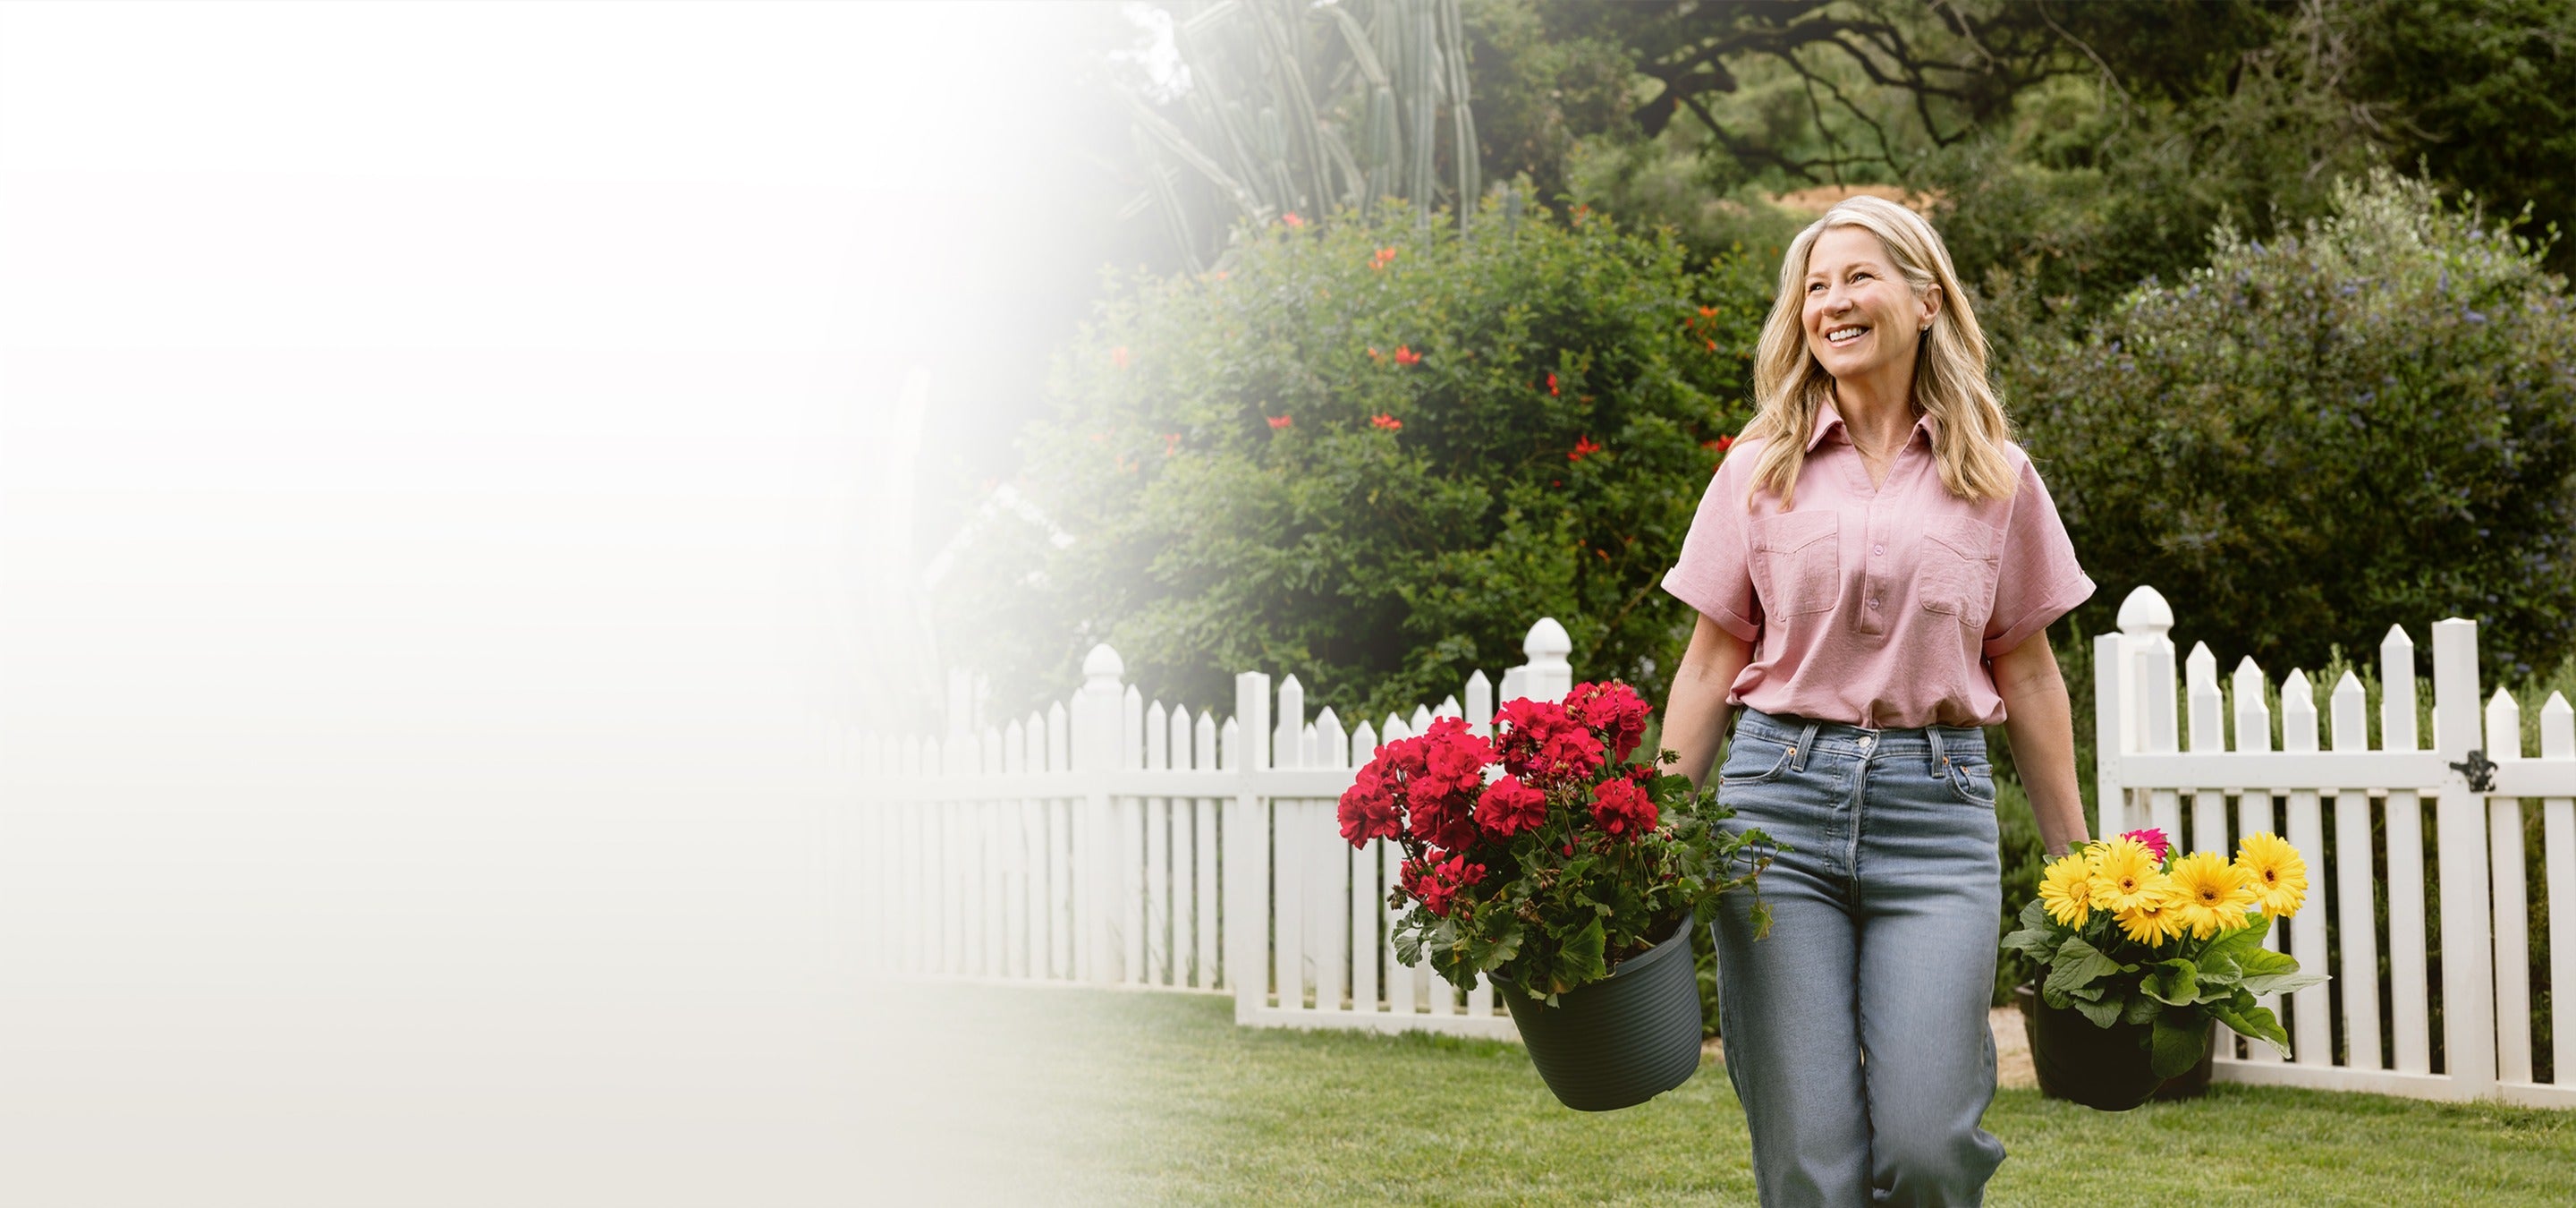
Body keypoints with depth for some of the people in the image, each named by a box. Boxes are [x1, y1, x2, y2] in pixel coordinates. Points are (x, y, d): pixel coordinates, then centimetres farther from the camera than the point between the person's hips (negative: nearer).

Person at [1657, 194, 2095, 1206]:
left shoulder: (1996, 477, 9)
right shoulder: (1760, 471, 9)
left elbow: (2026, 674, 13)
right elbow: (1710, 666, 11)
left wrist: (2077, 863, 13)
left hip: (1937, 810, 0)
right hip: (1778, 798, 0)